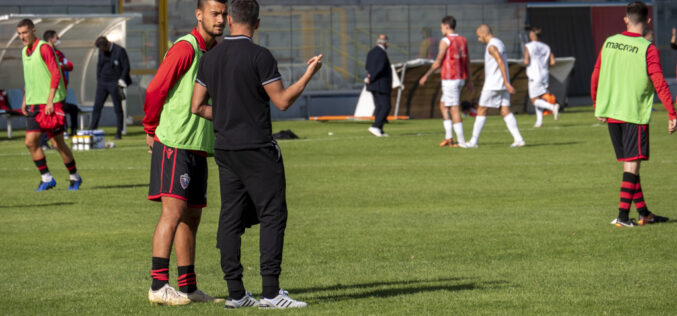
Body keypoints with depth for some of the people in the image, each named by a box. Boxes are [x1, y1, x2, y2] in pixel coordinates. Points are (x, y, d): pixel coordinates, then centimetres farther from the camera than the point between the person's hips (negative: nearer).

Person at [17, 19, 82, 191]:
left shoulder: (44, 48, -11)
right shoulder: (25, 51, 14)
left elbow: (56, 75, -16)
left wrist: (50, 101, -20)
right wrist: (25, 99, 18)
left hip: (51, 104, -7)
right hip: (33, 105, 7)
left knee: (58, 144, -1)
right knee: (30, 142, -3)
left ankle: (74, 177, 16)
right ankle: (46, 179, 6)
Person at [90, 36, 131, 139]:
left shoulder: (120, 51, -10)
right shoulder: (101, 51, 7)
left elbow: (126, 67, -8)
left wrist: (121, 81, -13)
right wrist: (98, 80, 11)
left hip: (114, 83, -5)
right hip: (102, 83, 5)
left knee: (118, 108, 0)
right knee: (97, 106, 1)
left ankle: (119, 132, 6)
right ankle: (92, 129, 4)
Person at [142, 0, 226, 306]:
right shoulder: (185, 48, -12)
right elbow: (155, 90, -13)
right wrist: (151, 130, -1)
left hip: (198, 148, 9)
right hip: (174, 145, -9)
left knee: (191, 216, 10)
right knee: (173, 211, -15)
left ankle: (187, 287, 16)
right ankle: (159, 285, -17)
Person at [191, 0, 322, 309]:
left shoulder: (210, 58, 7)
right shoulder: (259, 56, -11)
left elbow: (197, 106, 10)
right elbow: (282, 101, -9)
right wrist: (309, 73, 2)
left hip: (225, 149, 6)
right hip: (256, 148, -6)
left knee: (231, 219, 7)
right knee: (273, 216, -3)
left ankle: (235, 292, 6)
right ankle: (271, 292, -10)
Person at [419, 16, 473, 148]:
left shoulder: (445, 41, -11)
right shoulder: (463, 40, 11)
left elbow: (438, 62, -13)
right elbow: (467, 62, 14)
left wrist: (426, 76, -4)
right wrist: (469, 80, 20)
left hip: (449, 80, -8)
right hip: (460, 78, 8)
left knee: (454, 109, -5)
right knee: (443, 105, 18)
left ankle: (461, 142, -5)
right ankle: (448, 137, 10)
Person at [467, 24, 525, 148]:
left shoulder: (492, 46, -14)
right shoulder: (500, 43, 17)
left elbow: (501, 63, -23)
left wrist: (506, 83, -27)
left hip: (493, 85, -9)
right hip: (502, 86, 9)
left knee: (481, 110, 0)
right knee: (505, 111, 3)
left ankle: (473, 141, 4)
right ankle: (518, 139, -9)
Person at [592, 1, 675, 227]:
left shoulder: (609, 44, 5)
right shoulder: (647, 49, -11)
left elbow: (595, 77, 11)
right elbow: (659, 83, -15)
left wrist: (597, 105, 24)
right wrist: (672, 114, -12)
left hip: (611, 113, 5)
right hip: (635, 114, -5)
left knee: (629, 163, 12)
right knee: (632, 164, -4)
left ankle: (644, 213, 20)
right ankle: (623, 216, -11)